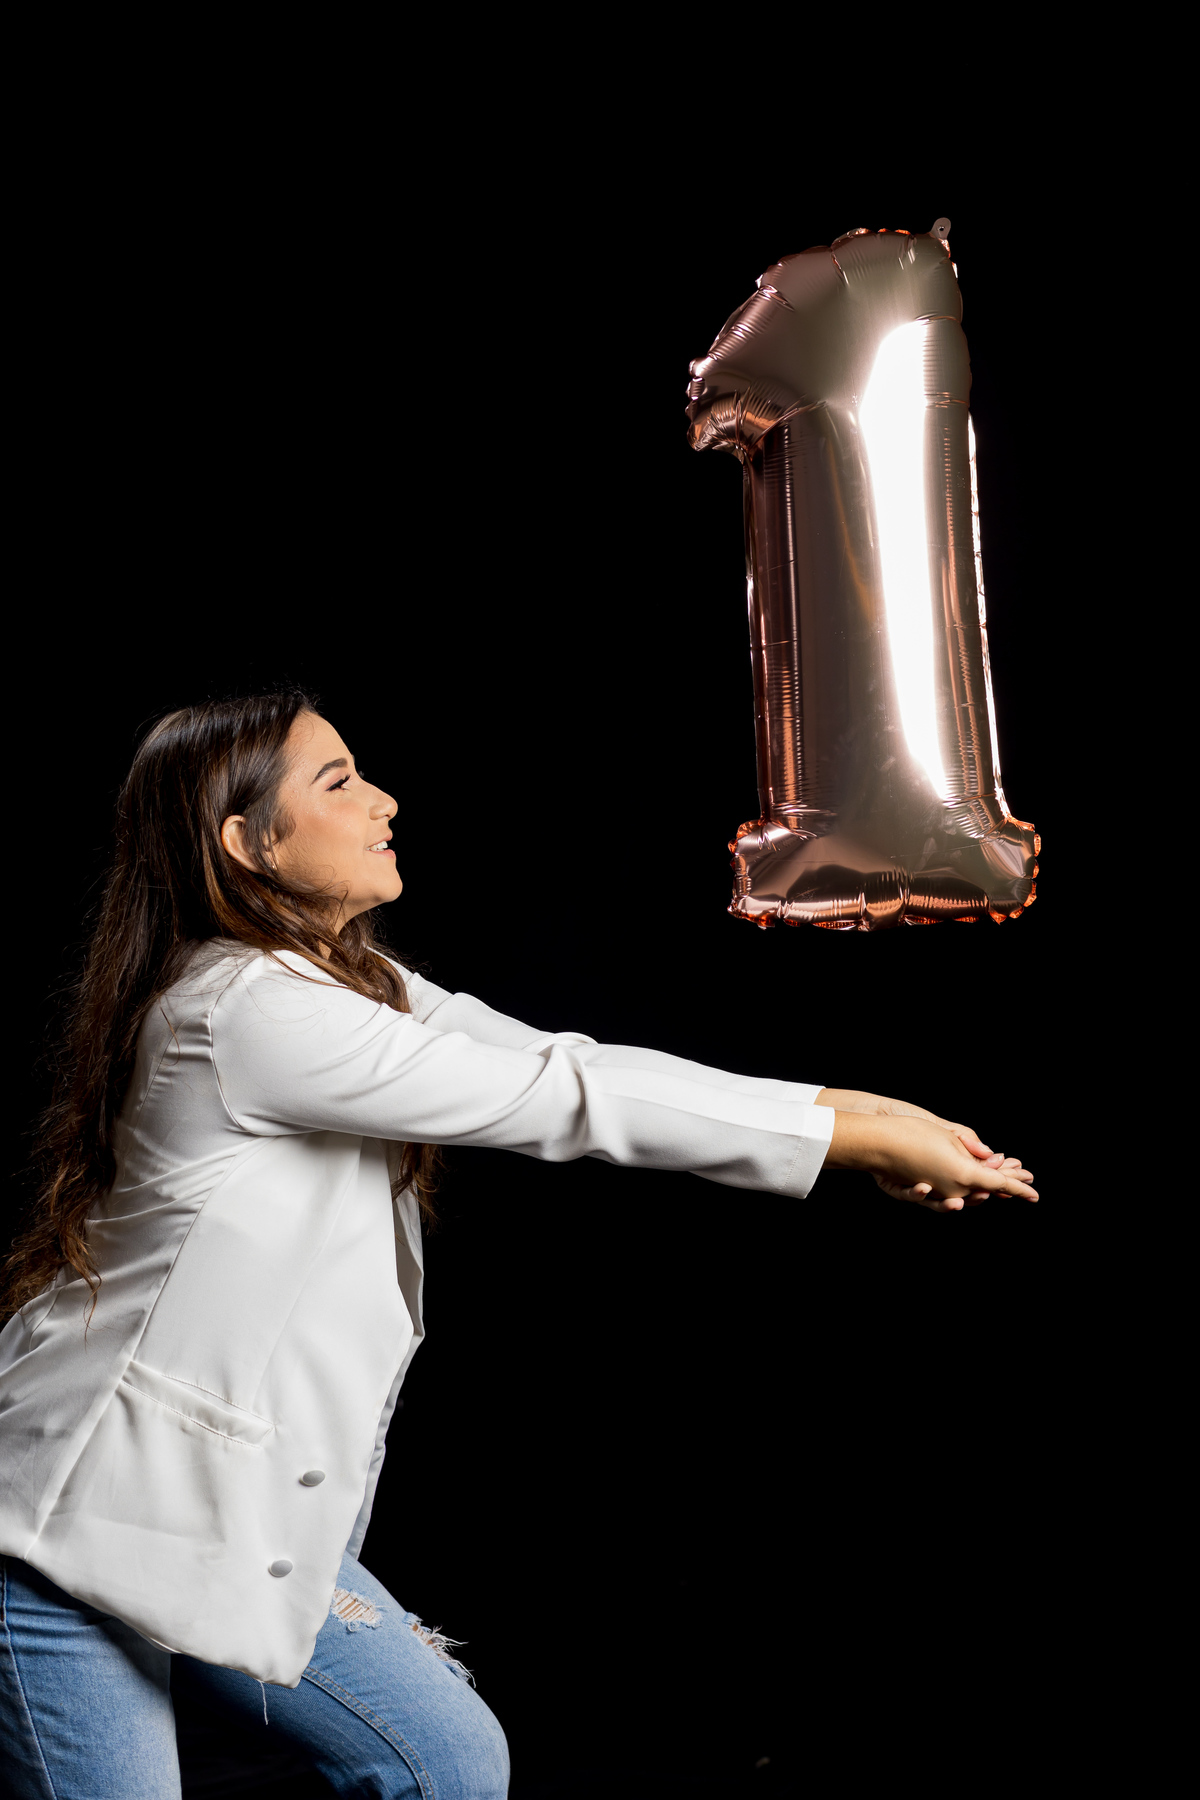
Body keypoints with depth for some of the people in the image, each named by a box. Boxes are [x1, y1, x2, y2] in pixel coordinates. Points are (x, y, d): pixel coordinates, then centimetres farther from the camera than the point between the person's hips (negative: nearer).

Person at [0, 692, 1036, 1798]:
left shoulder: (360, 986, 8)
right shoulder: (243, 1009, -23)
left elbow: (566, 1063, 0)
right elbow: (563, 1103, -23)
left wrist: (851, 1108, -8)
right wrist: (861, 1138, -17)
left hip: (238, 1516, 9)